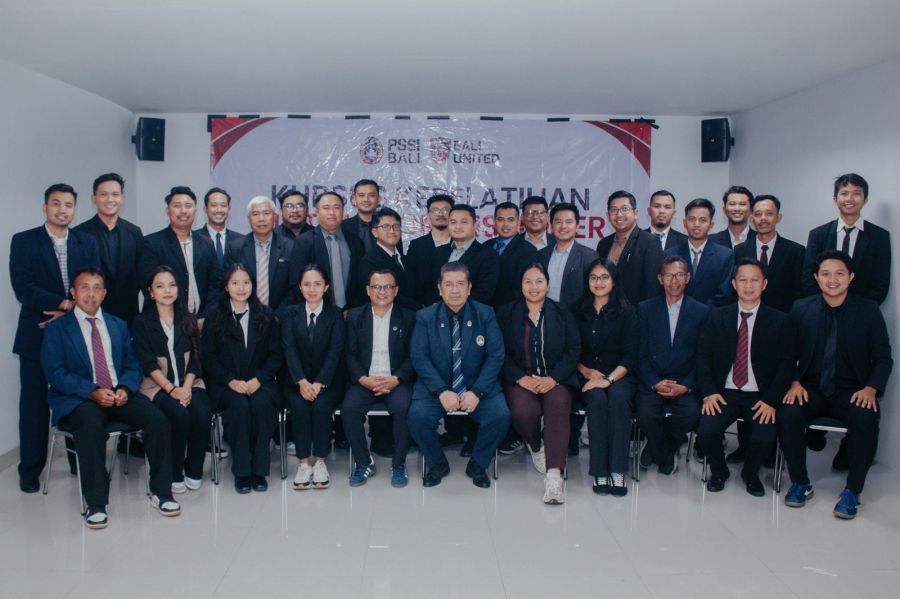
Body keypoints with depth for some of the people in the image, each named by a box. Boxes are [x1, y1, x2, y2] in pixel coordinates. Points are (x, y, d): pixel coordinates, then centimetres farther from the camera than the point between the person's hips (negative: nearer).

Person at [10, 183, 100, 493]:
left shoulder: (87, 243, 9)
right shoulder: (23, 241, 0)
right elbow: (22, 288, -10)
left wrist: (70, 311, -13)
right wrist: (64, 303, -17)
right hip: (37, 336, -2)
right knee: (34, 405, 5)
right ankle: (30, 470, 18)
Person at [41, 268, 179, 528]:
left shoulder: (118, 325, 18)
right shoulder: (56, 329, 5)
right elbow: (55, 373, -5)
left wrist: (125, 388, -8)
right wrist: (92, 391, -19)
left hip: (120, 395, 4)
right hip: (79, 400, -3)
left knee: (157, 419, -23)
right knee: (92, 425, -37)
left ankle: (160, 492, -12)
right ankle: (96, 503, -26)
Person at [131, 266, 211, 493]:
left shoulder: (188, 320, 13)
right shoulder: (142, 322, 3)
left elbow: (195, 357, 6)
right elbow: (147, 363, -6)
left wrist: (186, 387, -10)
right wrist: (171, 389, -17)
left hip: (188, 383, 3)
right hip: (157, 385, -3)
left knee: (202, 414, -26)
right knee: (180, 415, -30)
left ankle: (194, 471, -6)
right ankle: (174, 474, -10)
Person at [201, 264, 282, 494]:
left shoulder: (266, 315, 10)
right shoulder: (215, 316, 7)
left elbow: (275, 354, 6)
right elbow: (208, 357, 2)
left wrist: (258, 379, -11)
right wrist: (231, 381, -13)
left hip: (260, 381, 1)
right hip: (225, 383, -1)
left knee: (262, 403, -32)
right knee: (239, 405, -32)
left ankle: (259, 469, -19)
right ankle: (241, 470, -19)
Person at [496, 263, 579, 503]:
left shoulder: (562, 314, 11)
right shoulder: (506, 314, 9)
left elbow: (573, 351, 4)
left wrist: (552, 378, -11)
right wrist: (521, 378, -13)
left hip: (555, 379, 0)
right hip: (520, 379, 0)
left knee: (558, 406, -33)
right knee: (523, 411, -32)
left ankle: (554, 474, -38)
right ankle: (536, 447, 4)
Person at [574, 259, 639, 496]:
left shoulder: (627, 312, 3)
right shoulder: (579, 312, 10)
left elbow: (630, 356, -3)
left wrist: (609, 379, -16)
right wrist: (585, 370, -6)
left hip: (619, 375, -1)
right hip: (587, 376, 1)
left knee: (618, 397, -33)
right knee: (597, 399, -31)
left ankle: (617, 471, -32)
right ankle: (600, 472, -29)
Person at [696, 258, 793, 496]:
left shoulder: (779, 321, 3)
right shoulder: (717, 317, 7)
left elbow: (786, 364, -1)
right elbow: (703, 356, 3)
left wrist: (771, 400, -13)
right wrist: (709, 392, -11)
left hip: (761, 397, -1)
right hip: (724, 393, 1)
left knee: (764, 438, -25)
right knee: (706, 431, -24)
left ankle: (750, 474, 11)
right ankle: (718, 472, 10)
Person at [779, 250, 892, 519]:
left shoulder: (869, 310, 2)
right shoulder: (801, 309, 4)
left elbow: (883, 358, 3)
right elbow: (789, 354, 7)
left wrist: (871, 388, -15)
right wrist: (794, 383, -11)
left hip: (852, 392, -1)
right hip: (811, 388, 1)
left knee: (866, 420, -33)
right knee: (787, 415, -29)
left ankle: (852, 491, -13)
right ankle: (800, 483, -7)